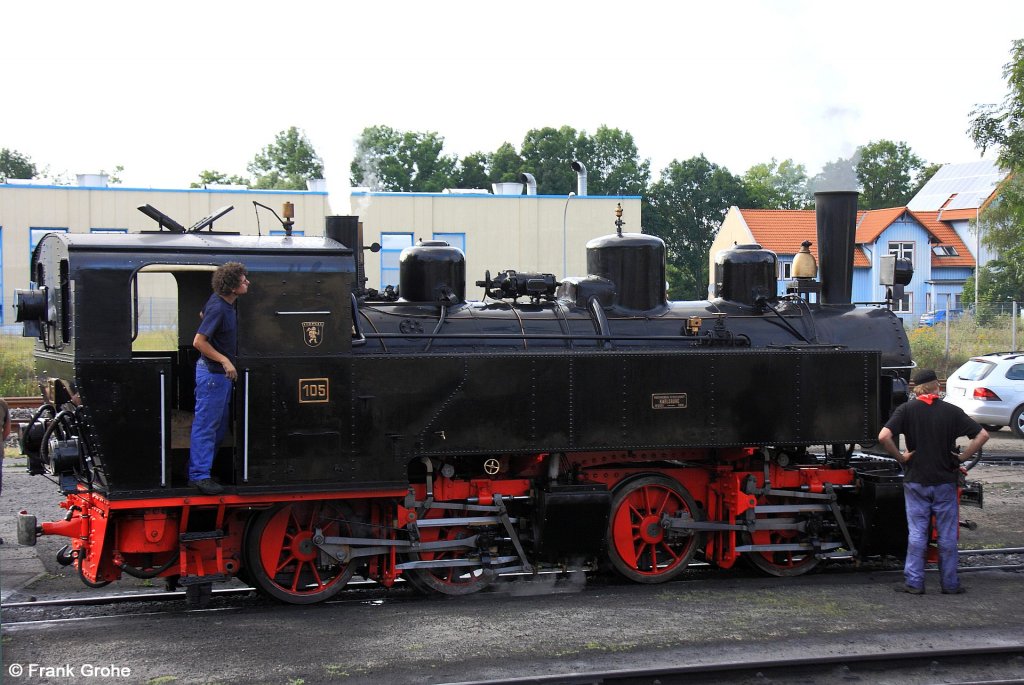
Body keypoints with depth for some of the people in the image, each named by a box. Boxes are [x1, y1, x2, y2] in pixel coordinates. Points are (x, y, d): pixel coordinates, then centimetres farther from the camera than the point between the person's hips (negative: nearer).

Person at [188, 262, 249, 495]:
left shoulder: (220, 301, 5)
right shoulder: (218, 308, -23)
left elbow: (202, 314, 26)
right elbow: (198, 342, -24)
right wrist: (224, 361, -22)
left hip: (222, 373, 10)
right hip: (212, 373, -10)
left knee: (220, 425, 15)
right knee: (206, 425, -6)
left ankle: (198, 470, 22)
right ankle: (199, 475, -3)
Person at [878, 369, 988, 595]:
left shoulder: (906, 409, -5)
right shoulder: (951, 411, -2)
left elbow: (884, 436, -17)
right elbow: (982, 435, -5)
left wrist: (900, 457, -5)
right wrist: (962, 457, 1)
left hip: (916, 481, 0)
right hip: (945, 481, 1)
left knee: (917, 533, 6)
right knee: (947, 535, 8)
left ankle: (914, 582, 6)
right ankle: (950, 583, 14)